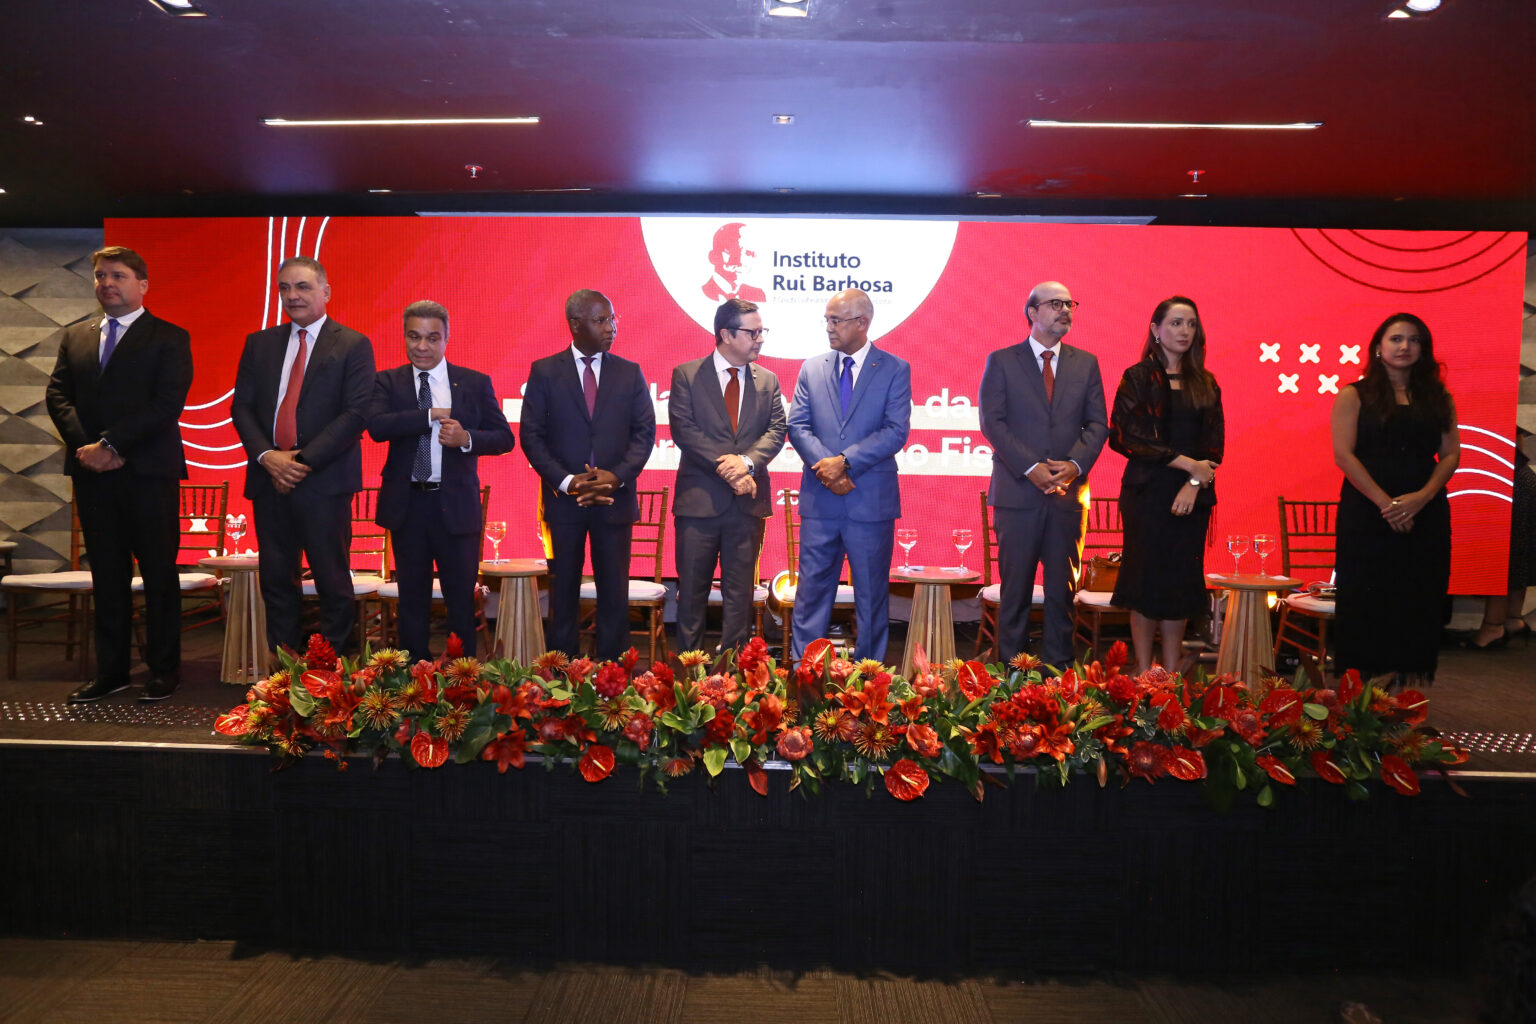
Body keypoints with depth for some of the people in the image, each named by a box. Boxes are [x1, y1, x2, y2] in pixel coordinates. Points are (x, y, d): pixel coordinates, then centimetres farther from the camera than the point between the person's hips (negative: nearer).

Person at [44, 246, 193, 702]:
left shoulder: (169, 338, 1)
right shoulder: (75, 336, 17)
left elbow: (167, 404, -10)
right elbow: (58, 395, 9)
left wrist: (111, 445, -14)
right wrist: (84, 446, -8)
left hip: (148, 472, -5)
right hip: (92, 474, 5)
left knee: (159, 573, 1)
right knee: (107, 576, 9)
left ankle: (164, 669, 10)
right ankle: (111, 671, 16)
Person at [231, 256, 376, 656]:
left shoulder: (353, 346, 0)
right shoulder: (259, 344, 14)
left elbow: (356, 414, -9)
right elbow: (241, 407, 10)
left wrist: (304, 461, -14)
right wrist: (267, 456, -8)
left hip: (324, 480, -4)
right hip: (269, 478, 5)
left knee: (332, 581, 0)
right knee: (275, 579, 8)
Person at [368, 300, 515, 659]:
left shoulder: (476, 383, 2)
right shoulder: (388, 381, 3)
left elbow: (504, 437, -1)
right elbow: (376, 426, -15)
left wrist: (467, 438, -20)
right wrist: (432, 415, -20)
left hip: (456, 505, -1)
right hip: (406, 504, 1)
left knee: (461, 595, 6)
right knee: (412, 596, 13)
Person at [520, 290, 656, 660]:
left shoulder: (629, 373, 7)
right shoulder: (544, 371, 3)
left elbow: (645, 431, 4)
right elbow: (531, 435, 0)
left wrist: (618, 476, -12)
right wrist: (565, 481, -12)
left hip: (615, 499, 1)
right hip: (562, 500, -1)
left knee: (614, 593, 3)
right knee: (563, 592, 6)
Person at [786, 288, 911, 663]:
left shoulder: (895, 370, 1)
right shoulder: (812, 368, 10)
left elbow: (896, 432, -9)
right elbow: (797, 426, 3)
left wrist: (845, 461, -18)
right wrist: (826, 467, -14)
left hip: (872, 500, -2)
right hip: (820, 500, 2)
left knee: (872, 593, 8)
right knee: (812, 587, 6)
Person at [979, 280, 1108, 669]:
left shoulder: (1086, 363, 12)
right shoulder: (1001, 361, 3)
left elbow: (1097, 423, 8)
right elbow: (992, 422, -5)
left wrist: (1075, 465, -10)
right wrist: (1031, 467, -14)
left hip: (1069, 492, 3)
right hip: (1017, 491, -3)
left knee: (1063, 589, 7)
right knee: (1015, 587, 3)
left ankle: (1058, 668, 16)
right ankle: (1010, 667, 12)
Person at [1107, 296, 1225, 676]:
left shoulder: (1206, 383, 13)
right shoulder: (1137, 378, 1)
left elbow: (1215, 442, 8)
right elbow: (1124, 435, -9)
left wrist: (1195, 482, -9)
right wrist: (1185, 462, -12)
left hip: (1193, 496, 4)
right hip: (1147, 492, -4)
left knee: (1182, 581, 5)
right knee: (1146, 579, -2)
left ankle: (1172, 673, 13)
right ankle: (1144, 674, 7)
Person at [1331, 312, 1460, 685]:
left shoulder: (1438, 398, 12)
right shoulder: (1354, 396, 2)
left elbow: (1451, 454, 6)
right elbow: (1343, 454, -7)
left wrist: (1422, 497, -11)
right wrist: (1384, 502, -14)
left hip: (1425, 514, 3)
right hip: (1366, 512, -3)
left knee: (1419, 603, 3)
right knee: (1366, 602, -2)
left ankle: (1410, 688, 9)